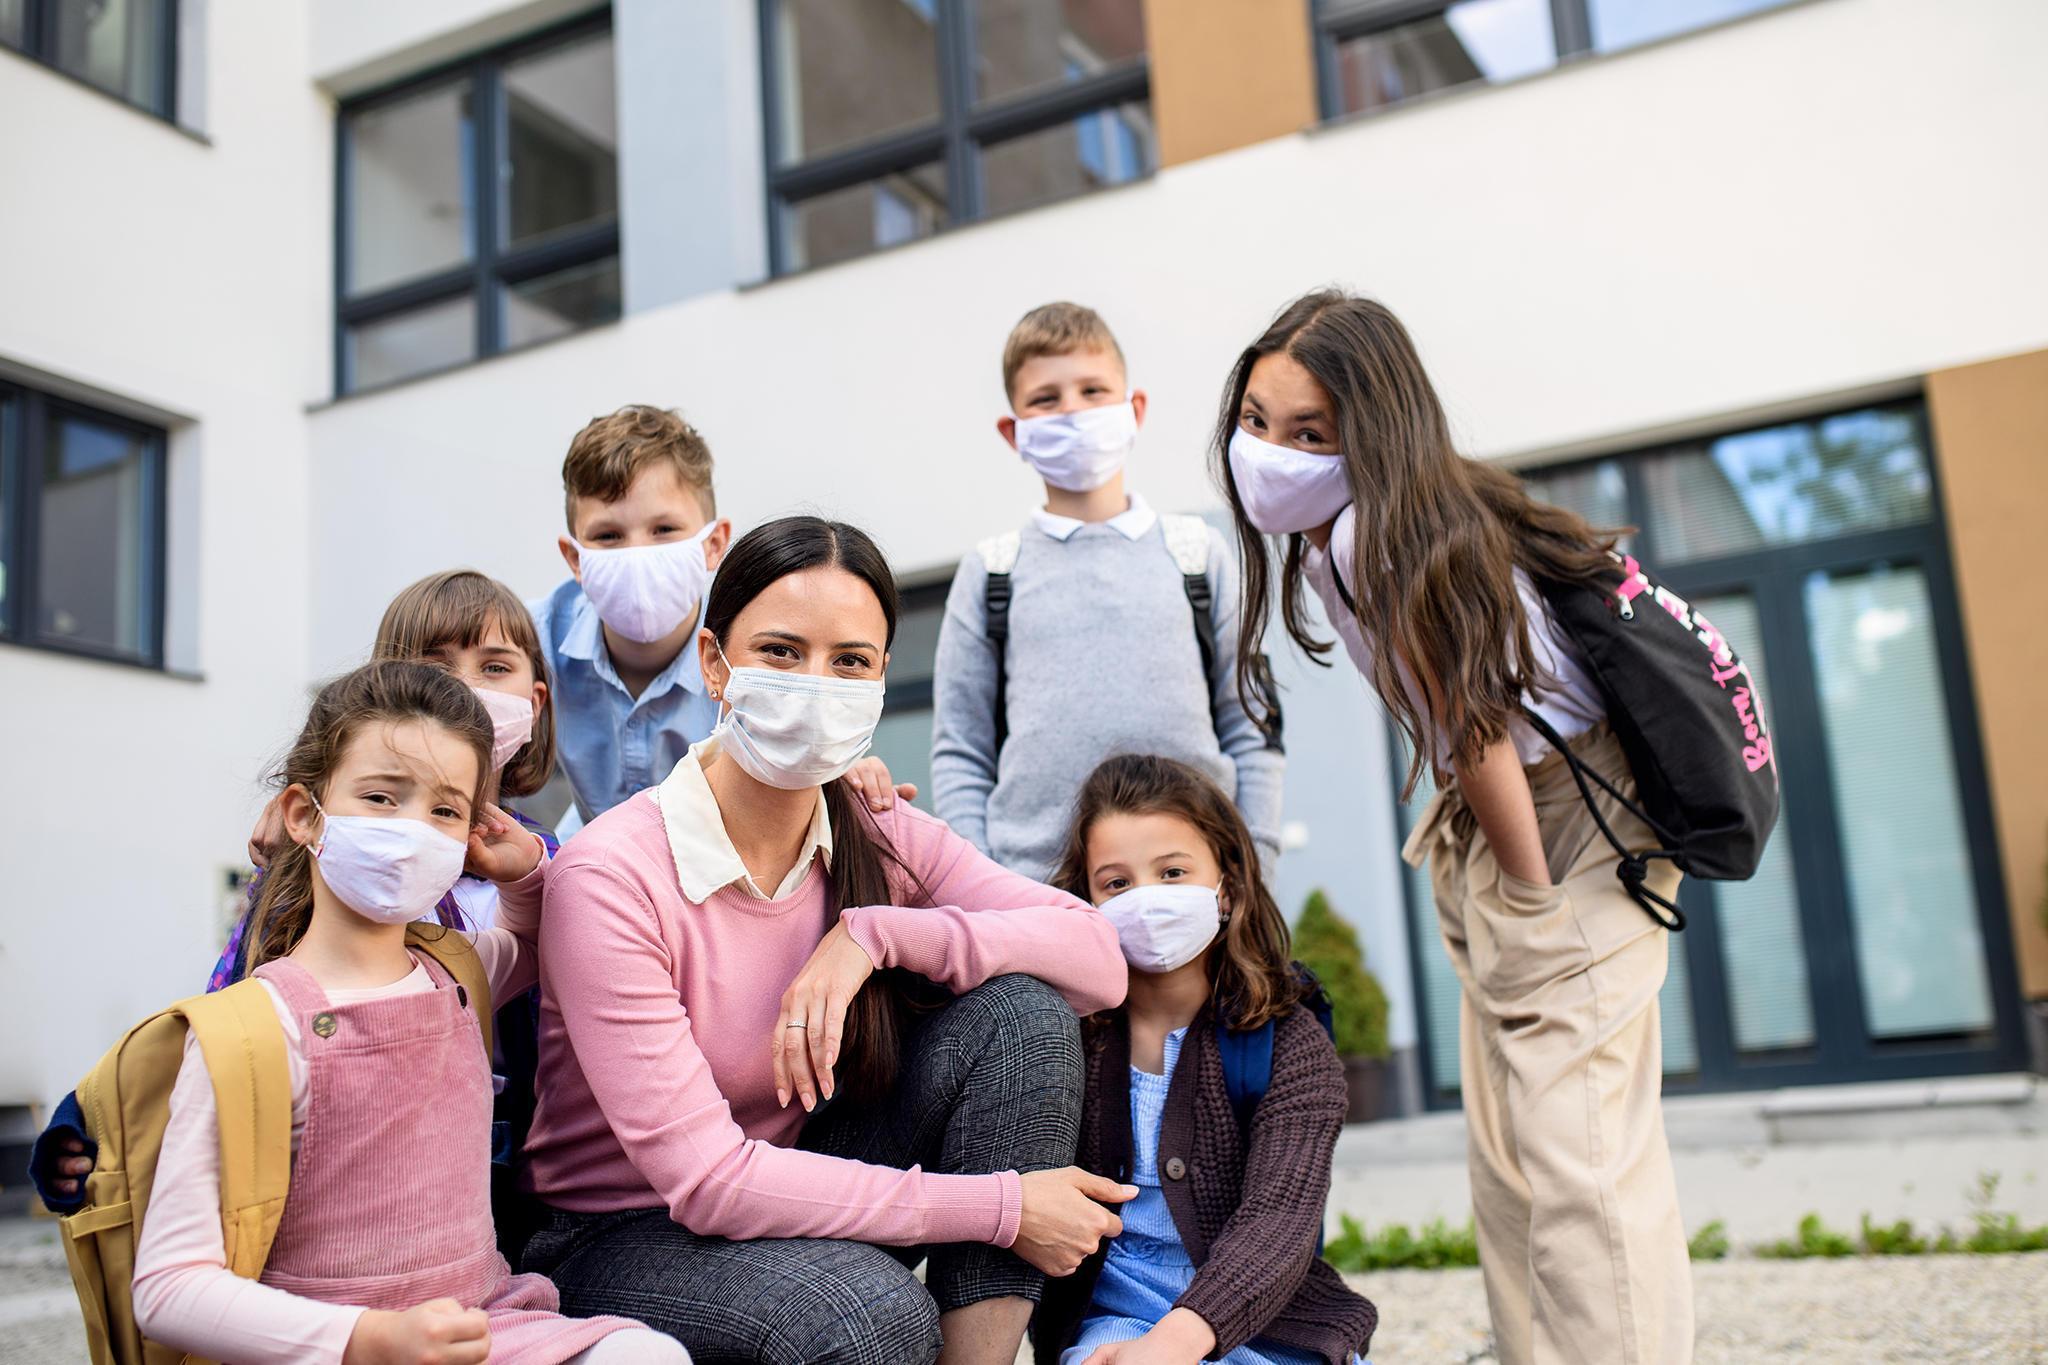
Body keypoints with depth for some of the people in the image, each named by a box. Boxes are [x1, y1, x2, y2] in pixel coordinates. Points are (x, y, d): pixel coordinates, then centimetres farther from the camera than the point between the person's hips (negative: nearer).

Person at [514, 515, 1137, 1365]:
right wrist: (1000, 1208, -26)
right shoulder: (608, 878, -22)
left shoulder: (878, 838, -5)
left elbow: (1100, 960, -14)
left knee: (1022, 1007, -16)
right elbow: (707, 1181, -25)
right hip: (624, 1236, -5)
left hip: (802, 1189, 6)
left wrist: (875, 934, -26)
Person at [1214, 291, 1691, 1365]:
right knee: (1508, 1165, 12)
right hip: (1500, 833, 10)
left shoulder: (1387, 534, -25)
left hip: (1570, 827, -10)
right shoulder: (1322, 535, 4)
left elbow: (1475, 730, -22)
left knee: (1577, 1153, -11)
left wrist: (1531, 900, -14)